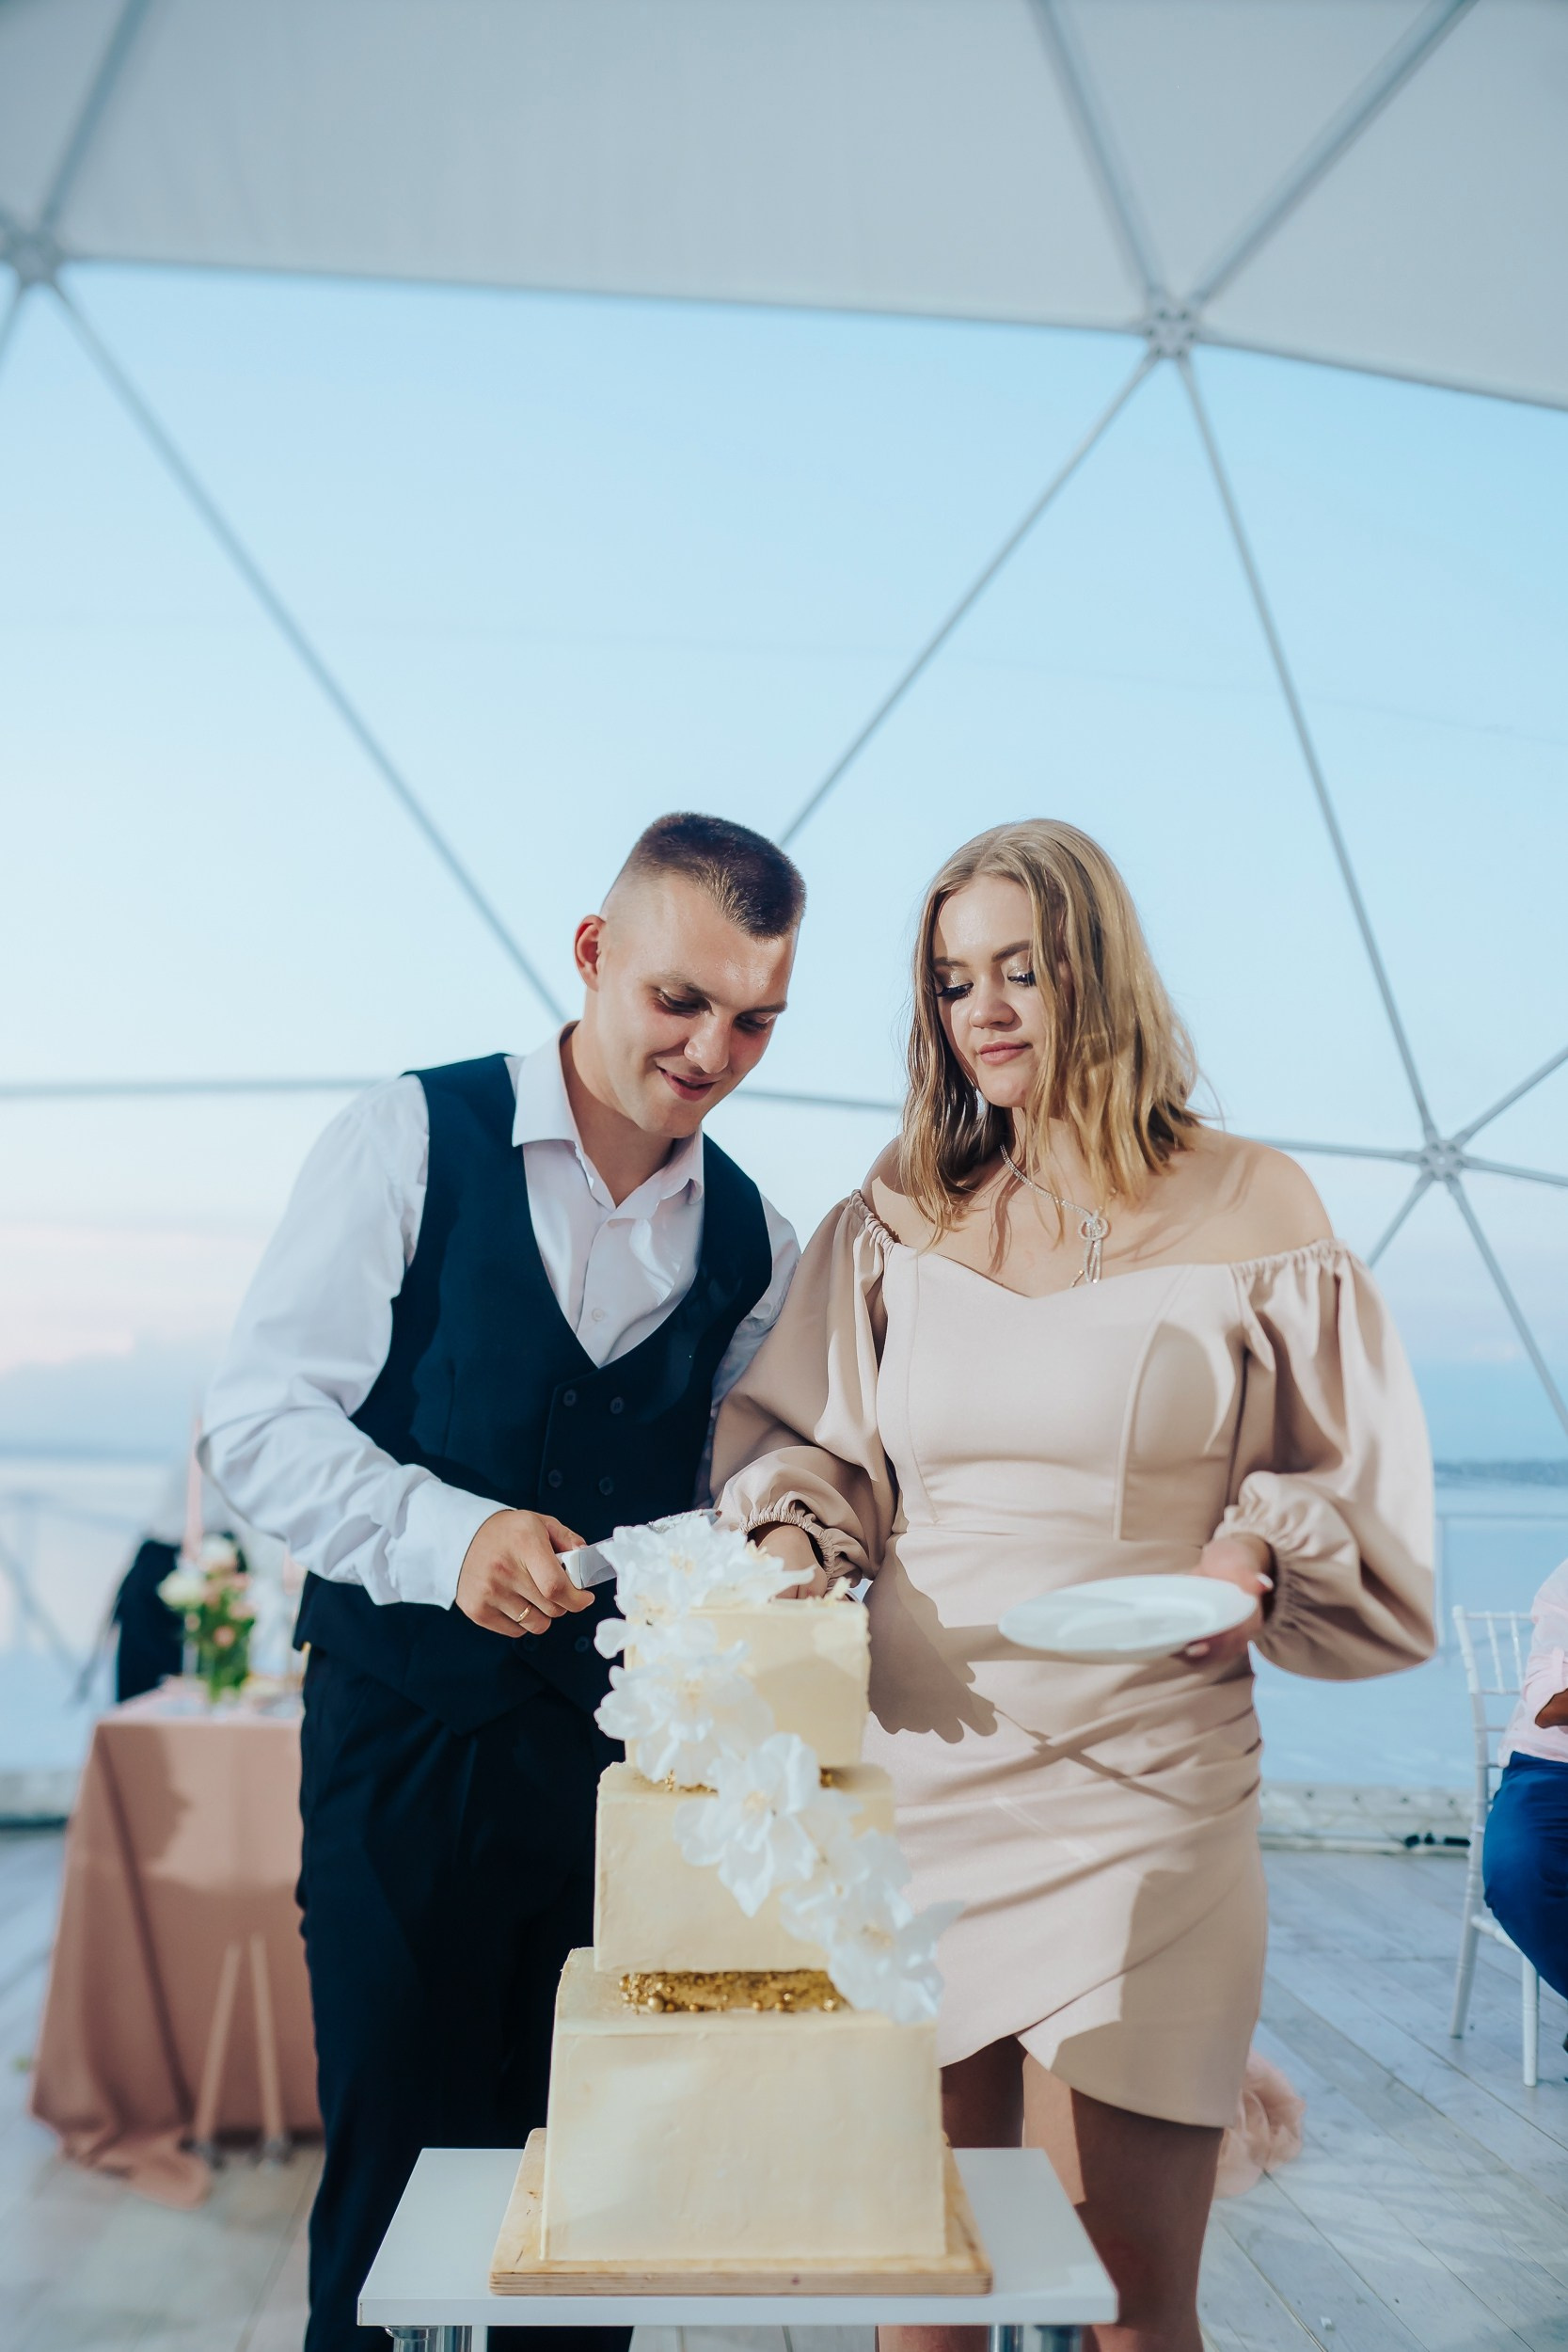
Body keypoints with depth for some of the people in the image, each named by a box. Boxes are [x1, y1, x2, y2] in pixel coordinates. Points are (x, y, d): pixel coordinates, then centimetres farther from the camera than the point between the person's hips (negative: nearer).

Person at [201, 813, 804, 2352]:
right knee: (400, 2172, 7)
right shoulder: (410, 1141, -6)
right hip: (410, 1743, -3)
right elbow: (260, 1421, -11)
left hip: (634, 1751, 4)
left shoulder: (752, 1244, 6)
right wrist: (448, 1533, -26)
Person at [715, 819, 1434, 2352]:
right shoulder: (896, 1217, 9)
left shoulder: (1248, 1209, 1)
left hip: (1143, 1796, -2)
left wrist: (1256, 1554, -12)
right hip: (915, 1779, 3)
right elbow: (794, 1436, 13)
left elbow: (1357, 1483, 6)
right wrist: (791, 1536, -7)